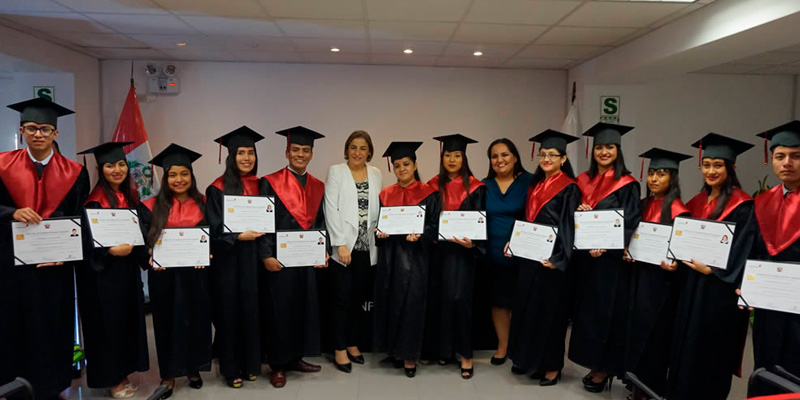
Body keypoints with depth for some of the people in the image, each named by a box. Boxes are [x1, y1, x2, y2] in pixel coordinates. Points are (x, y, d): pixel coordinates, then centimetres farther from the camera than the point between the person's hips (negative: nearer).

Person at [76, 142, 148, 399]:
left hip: (128, 270, 7)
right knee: (108, 321, 2)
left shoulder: (131, 197, 7)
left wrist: (133, 247, -5)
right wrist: (111, 250, -30)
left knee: (128, 319, 12)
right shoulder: (94, 202, -13)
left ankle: (122, 374, 25)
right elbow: (89, 242, -16)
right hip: (103, 273, -7)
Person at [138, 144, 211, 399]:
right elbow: (142, 239, 0)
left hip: (195, 273, 1)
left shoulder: (203, 204, 3)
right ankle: (168, 375, 19)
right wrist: (150, 257, -18)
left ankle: (193, 368, 26)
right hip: (164, 273, -1)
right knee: (167, 320, 7)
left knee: (195, 318, 9)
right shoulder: (152, 207, 0)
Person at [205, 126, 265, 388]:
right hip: (228, 258, -4)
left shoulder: (261, 186, 7)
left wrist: (261, 234, -4)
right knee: (230, 310, 4)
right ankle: (231, 368, 16)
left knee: (253, 309, 9)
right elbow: (214, 229, -10)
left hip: (254, 256, 4)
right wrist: (239, 236, -22)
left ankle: (251, 364, 23)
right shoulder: (218, 189, -6)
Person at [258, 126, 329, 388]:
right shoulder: (271, 183, -4)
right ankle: (278, 364, 16)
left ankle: (295, 357, 27)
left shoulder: (317, 187, 10)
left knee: (304, 308, 11)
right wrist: (266, 255, -17)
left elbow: (320, 223, 12)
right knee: (279, 309, 3)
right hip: (279, 258, -5)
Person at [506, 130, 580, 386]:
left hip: (551, 258, -7)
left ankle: (552, 365, 15)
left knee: (550, 309, 2)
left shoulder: (569, 189, -10)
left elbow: (569, 227, -16)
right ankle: (528, 358, 27)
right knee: (527, 306, 13)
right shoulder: (536, 185, 12)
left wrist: (557, 258, -24)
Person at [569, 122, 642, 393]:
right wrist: (579, 212, -9)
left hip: (611, 259, -5)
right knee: (586, 309, 11)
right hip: (584, 256, 6)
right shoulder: (584, 181, 10)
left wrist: (604, 246, -24)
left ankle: (605, 368, 15)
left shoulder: (627, 185, -6)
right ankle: (593, 363, 23)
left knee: (605, 311, 1)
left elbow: (629, 224, -12)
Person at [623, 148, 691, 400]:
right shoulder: (644, 205, 8)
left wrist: (674, 264, -30)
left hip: (661, 278, -7)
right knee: (637, 328, 13)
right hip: (640, 273, 7)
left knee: (654, 333, 1)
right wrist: (628, 251, -1)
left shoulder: (678, 210, -12)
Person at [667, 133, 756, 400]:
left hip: (720, 285, -7)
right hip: (693, 282, 7)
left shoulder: (742, 205, -11)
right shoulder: (698, 202, 10)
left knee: (711, 349, 3)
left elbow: (743, 248, -15)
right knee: (687, 343, 13)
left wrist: (711, 269, -20)